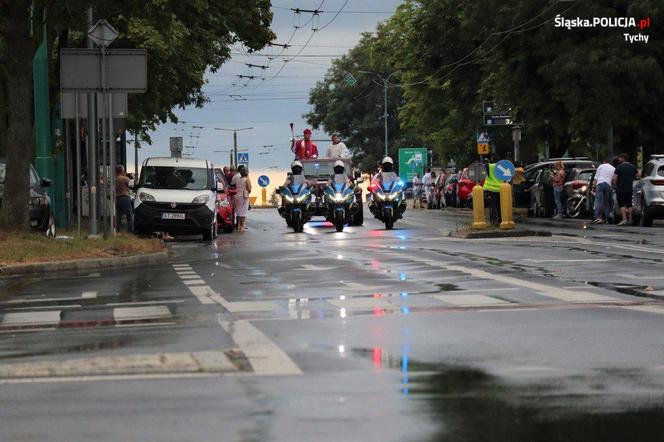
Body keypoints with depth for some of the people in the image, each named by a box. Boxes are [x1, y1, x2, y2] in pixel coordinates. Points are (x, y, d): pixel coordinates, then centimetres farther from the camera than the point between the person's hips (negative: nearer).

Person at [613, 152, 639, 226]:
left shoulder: (619, 167, -11)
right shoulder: (633, 167, 6)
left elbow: (614, 178, -16)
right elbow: (637, 175, 15)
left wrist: (614, 185, -2)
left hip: (620, 189, -5)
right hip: (630, 189, 5)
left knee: (622, 205, -5)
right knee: (629, 204, 12)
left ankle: (624, 219, -16)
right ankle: (630, 220, 12)